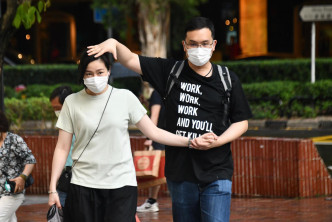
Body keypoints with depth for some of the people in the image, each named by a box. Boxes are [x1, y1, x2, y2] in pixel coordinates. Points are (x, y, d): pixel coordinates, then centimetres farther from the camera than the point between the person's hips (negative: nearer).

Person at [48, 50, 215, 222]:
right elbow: (62, 148, 5)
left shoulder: (125, 98, 4)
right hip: (83, 186, 1)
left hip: (121, 184, 0)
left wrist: (190, 142, -6)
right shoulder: (72, 102, 5)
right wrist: (53, 188, -1)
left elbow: (153, 132, 5)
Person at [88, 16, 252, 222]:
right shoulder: (171, 72, 6)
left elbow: (241, 122, 7)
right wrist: (113, 43, -15)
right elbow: (130, 60, 5)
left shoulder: (228, 80, 3)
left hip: (216, 174, -2)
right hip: (180, 173, 2)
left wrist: (216, 141, -10)